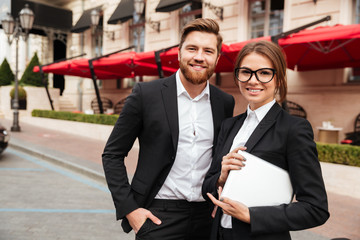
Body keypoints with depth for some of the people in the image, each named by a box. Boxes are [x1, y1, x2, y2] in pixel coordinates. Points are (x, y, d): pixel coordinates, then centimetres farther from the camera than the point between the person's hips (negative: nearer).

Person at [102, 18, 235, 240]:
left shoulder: (225, 102, 2)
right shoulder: (146, 94, -9)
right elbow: (112, 155, -4)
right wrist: (128, 208, -9)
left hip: (207, 216, 4)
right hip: (158, 216, -3)